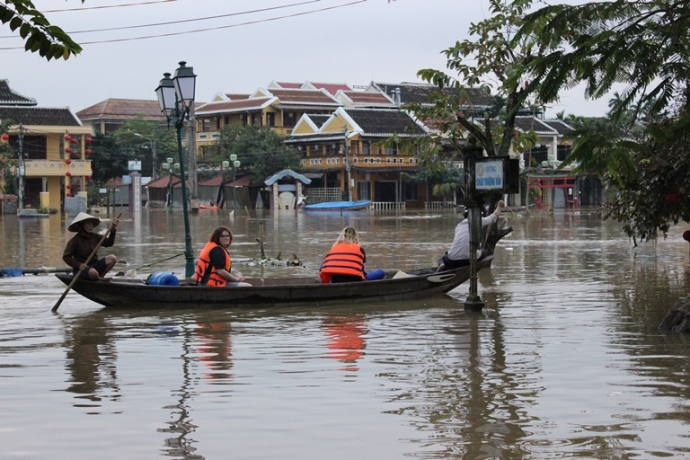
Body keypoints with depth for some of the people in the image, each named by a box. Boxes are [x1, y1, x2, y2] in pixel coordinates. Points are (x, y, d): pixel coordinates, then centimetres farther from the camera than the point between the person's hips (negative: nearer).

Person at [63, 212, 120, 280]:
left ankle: (101, 276, -5)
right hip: (81, 269, -6)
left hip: (94, 265, 6)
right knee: (93, 272, -40)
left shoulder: (94, 236, 6)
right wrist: (78, 265, -24)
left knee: (112, 258, -16)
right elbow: (66, 256, -11)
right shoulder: (75, 240, -11)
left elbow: (108, 243, 6)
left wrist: (113, 229, -6)